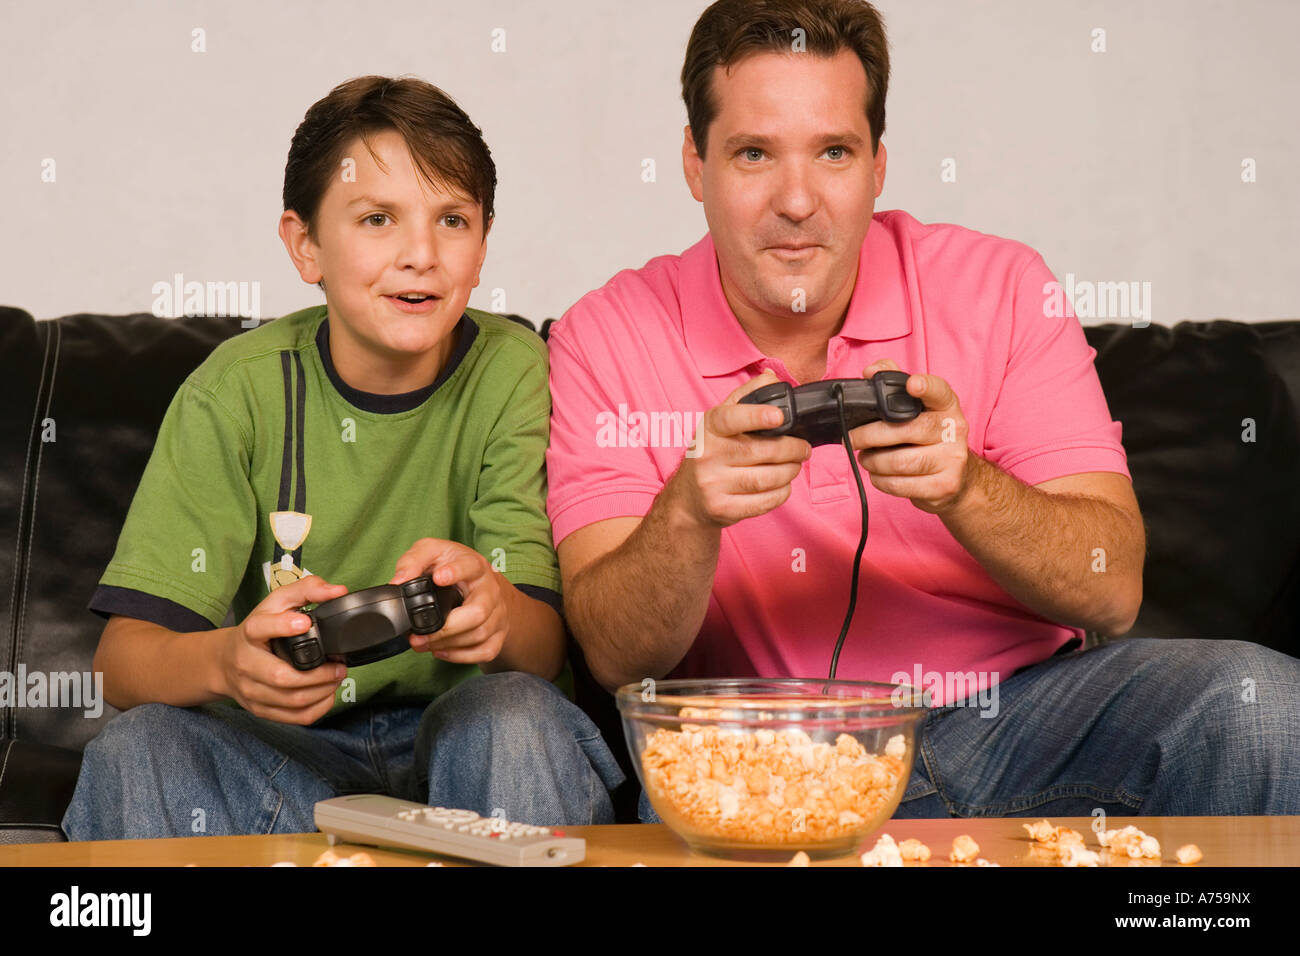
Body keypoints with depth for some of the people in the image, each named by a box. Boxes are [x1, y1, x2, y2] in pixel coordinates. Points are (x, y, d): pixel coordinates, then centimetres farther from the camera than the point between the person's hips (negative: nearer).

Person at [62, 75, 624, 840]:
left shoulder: (512, 370, -8)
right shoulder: (239, 390, -6)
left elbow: (546, 651, -14)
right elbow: (123, 656, -13)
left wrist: (495, 609, -40)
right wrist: (228, 661, -38)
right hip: (283, 748, 1)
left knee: (515, 716, -32)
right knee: (134, 750, -27)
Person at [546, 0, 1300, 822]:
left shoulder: (1001, 290, -2)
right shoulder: (607, 340, -4)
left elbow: (1111, 592, -10)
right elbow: (616, 658, -12)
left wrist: (963, 486, -29)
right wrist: (690, 514, -32)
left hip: (1016, 716, 2)